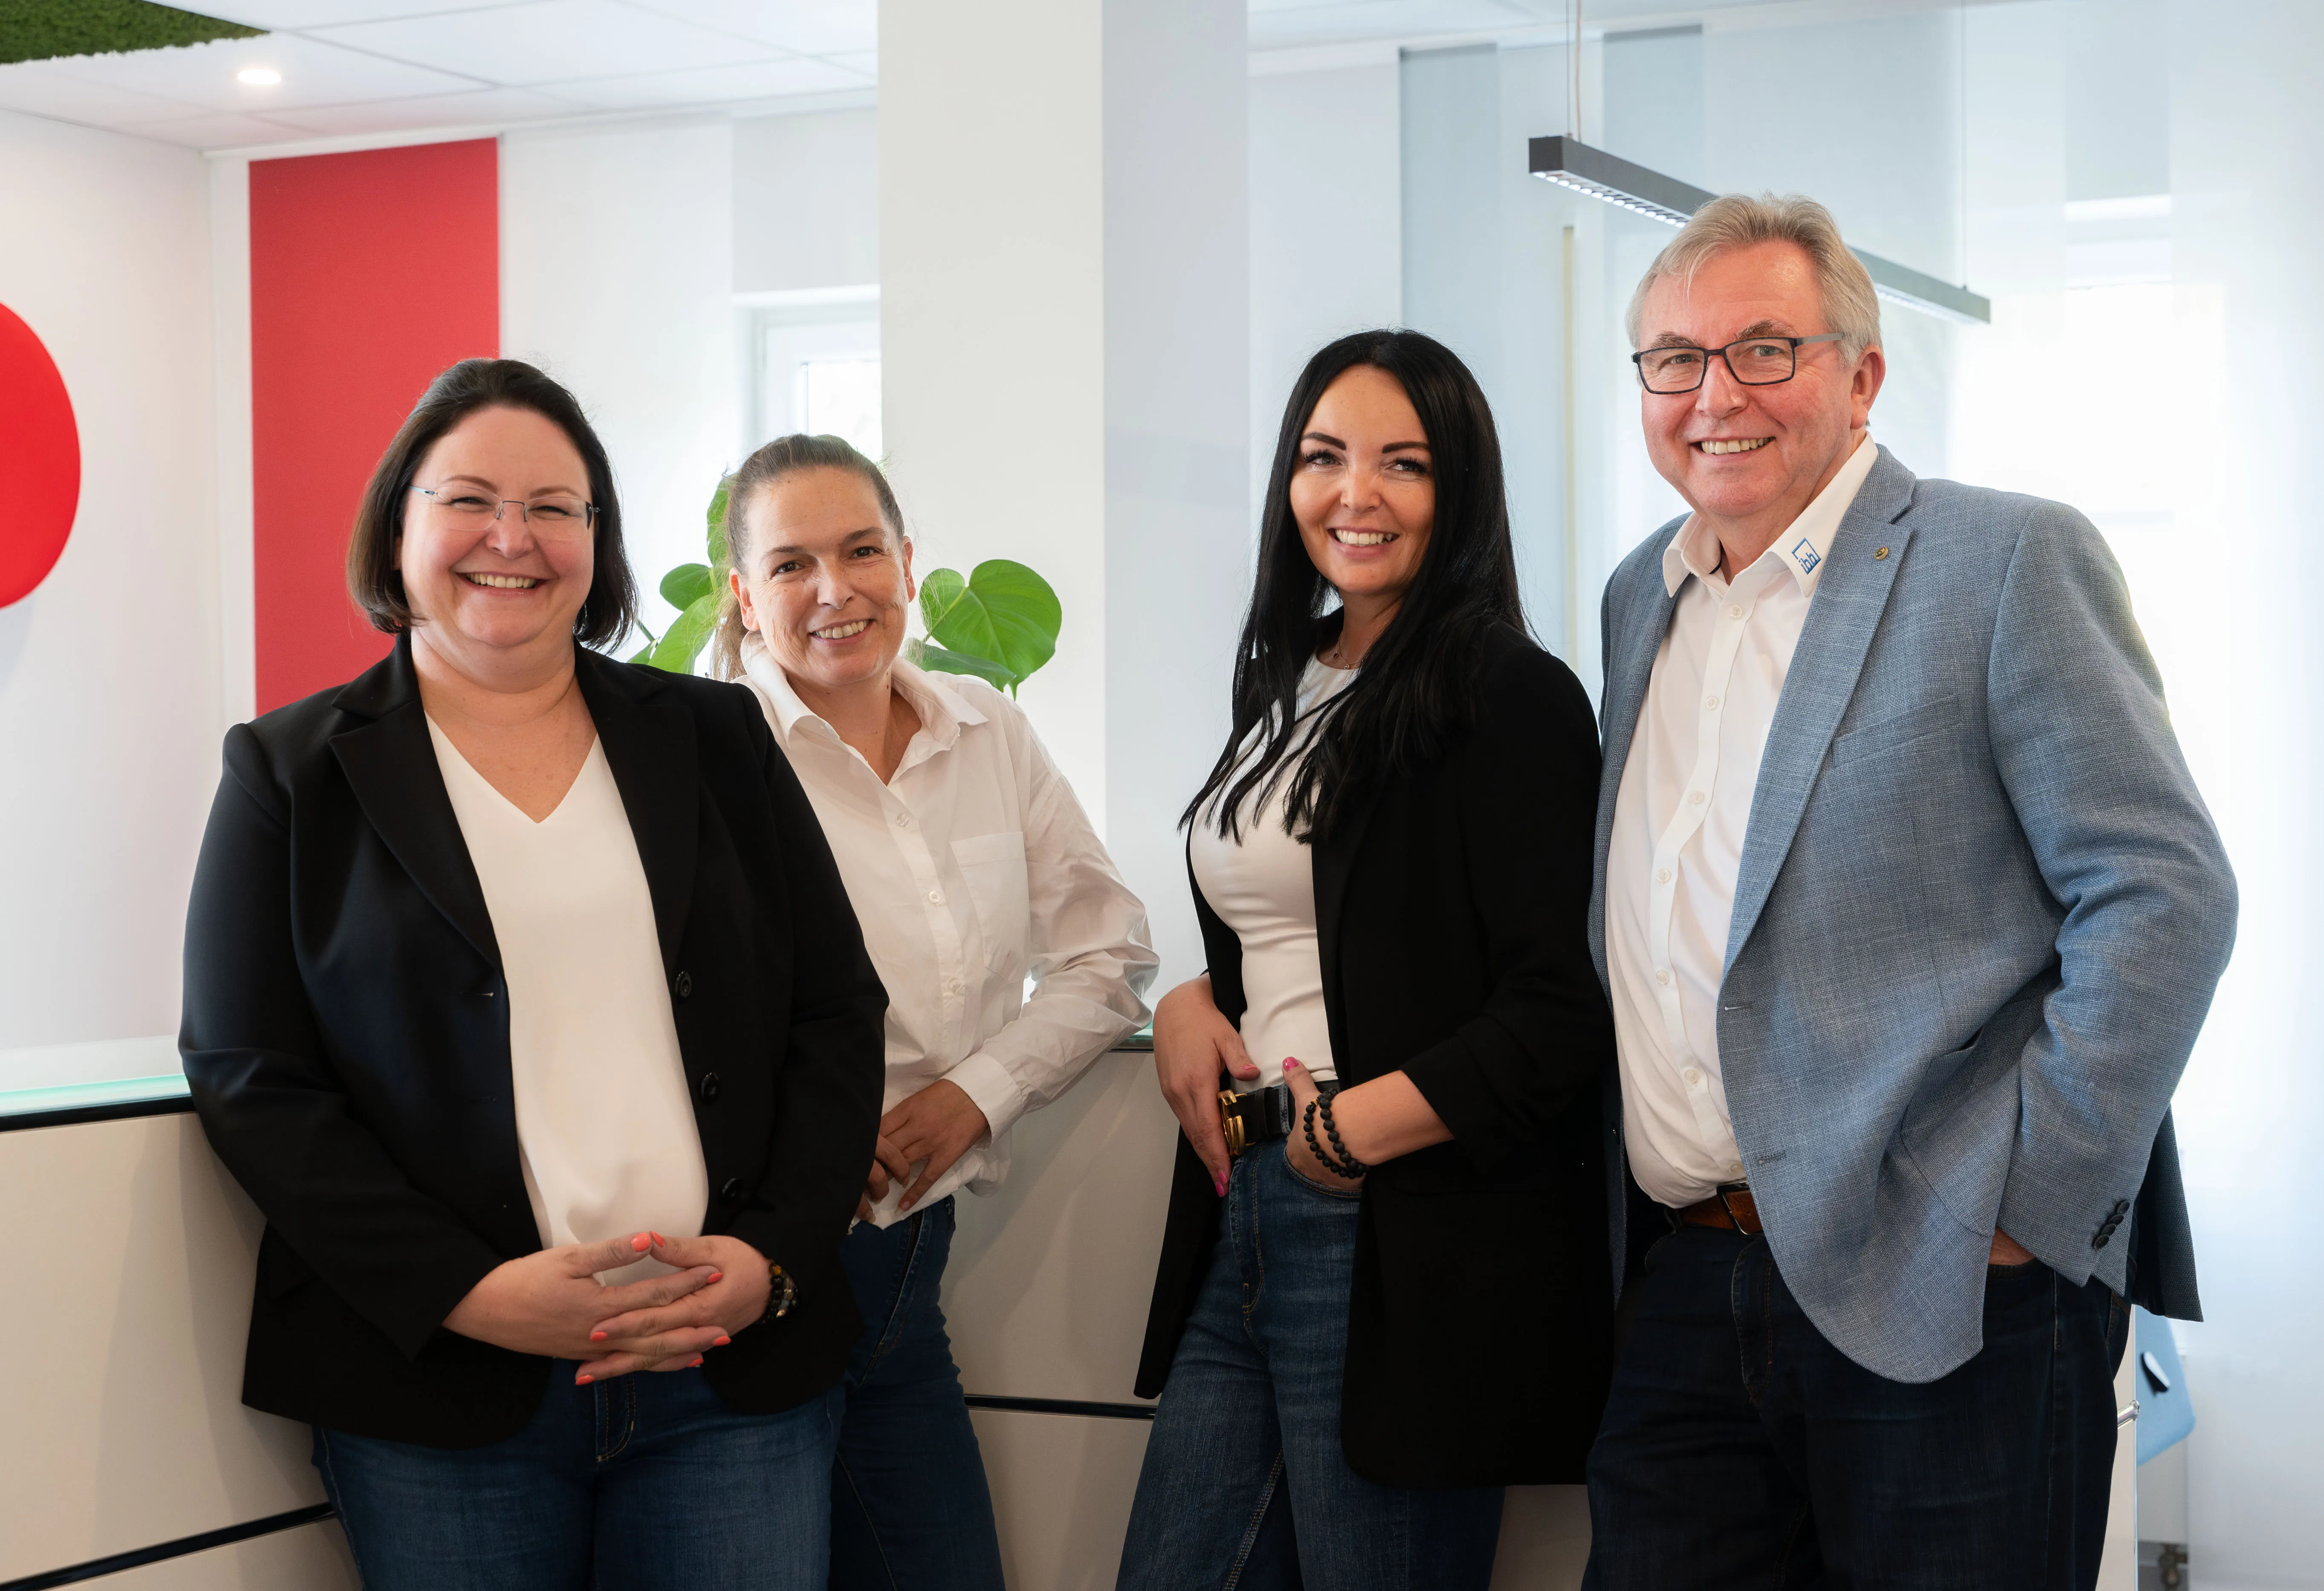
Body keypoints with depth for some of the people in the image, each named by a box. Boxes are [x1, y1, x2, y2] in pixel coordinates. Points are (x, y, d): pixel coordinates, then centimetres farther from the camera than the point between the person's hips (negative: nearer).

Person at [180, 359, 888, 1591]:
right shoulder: (290, 772, 5)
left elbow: (838, 1017, 8)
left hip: (737, 1364, 2)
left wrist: (770, 1258, -7)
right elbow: (251, 1079, -2)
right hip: (438, 1390, -1)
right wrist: (473, 1294, -13)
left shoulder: (714, 738, 11)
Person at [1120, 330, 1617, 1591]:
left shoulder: (1510, 696, -9)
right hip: (1245, 1220, 8)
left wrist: (1349, 1128, -16)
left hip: (1408, 1240, -8)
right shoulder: (1287, 686, 15)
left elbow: (1565, 1011, -16)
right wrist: (1191, 1003, 7)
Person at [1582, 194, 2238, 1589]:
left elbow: (2166, 896, -11)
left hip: (1949, 1307, -5)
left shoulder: (2012, 560, -5)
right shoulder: (1641, 598, 15)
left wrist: (2029, 1210, -14)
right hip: (1683, 1302, 6)